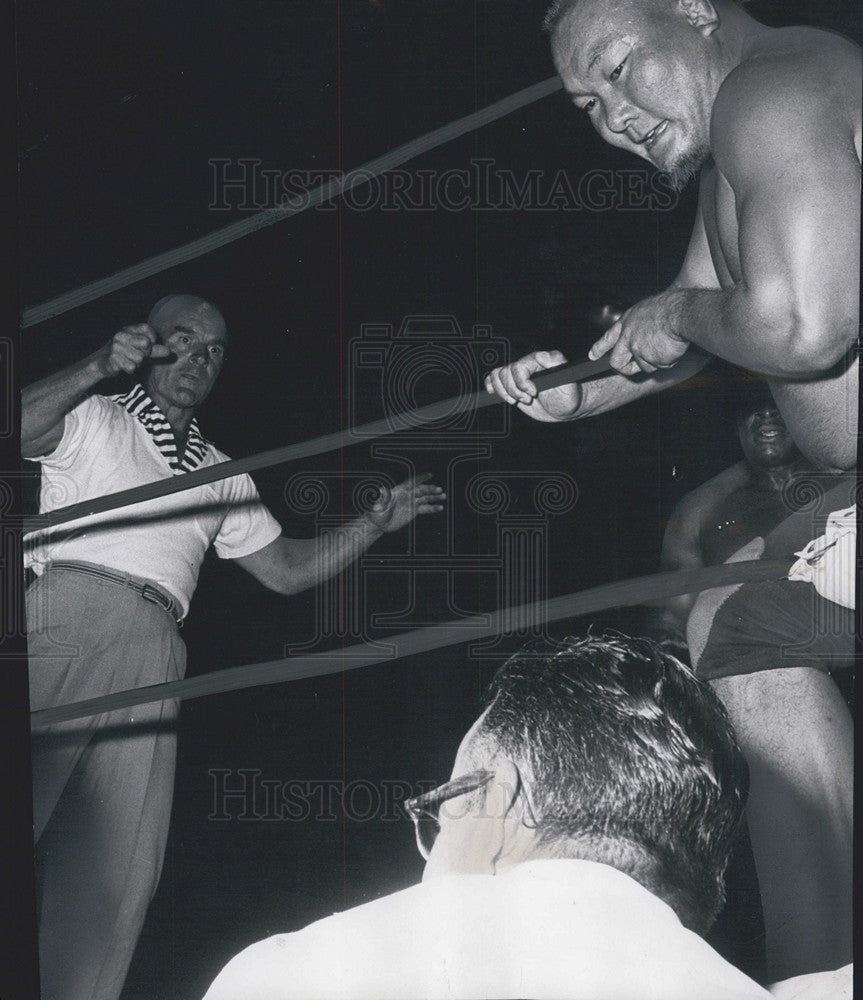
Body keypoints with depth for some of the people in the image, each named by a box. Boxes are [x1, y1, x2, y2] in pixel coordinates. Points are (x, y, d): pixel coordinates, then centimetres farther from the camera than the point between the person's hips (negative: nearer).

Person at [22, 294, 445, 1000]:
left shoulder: (222, 475, 31)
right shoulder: (91, 418, 17)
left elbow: (285, 569, 31)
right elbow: (24, 429, -3)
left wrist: (376, 522, 21)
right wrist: (100, 368, -15)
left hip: (153, 655, 5)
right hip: (63, 617, -5)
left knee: (119, 865, -5)